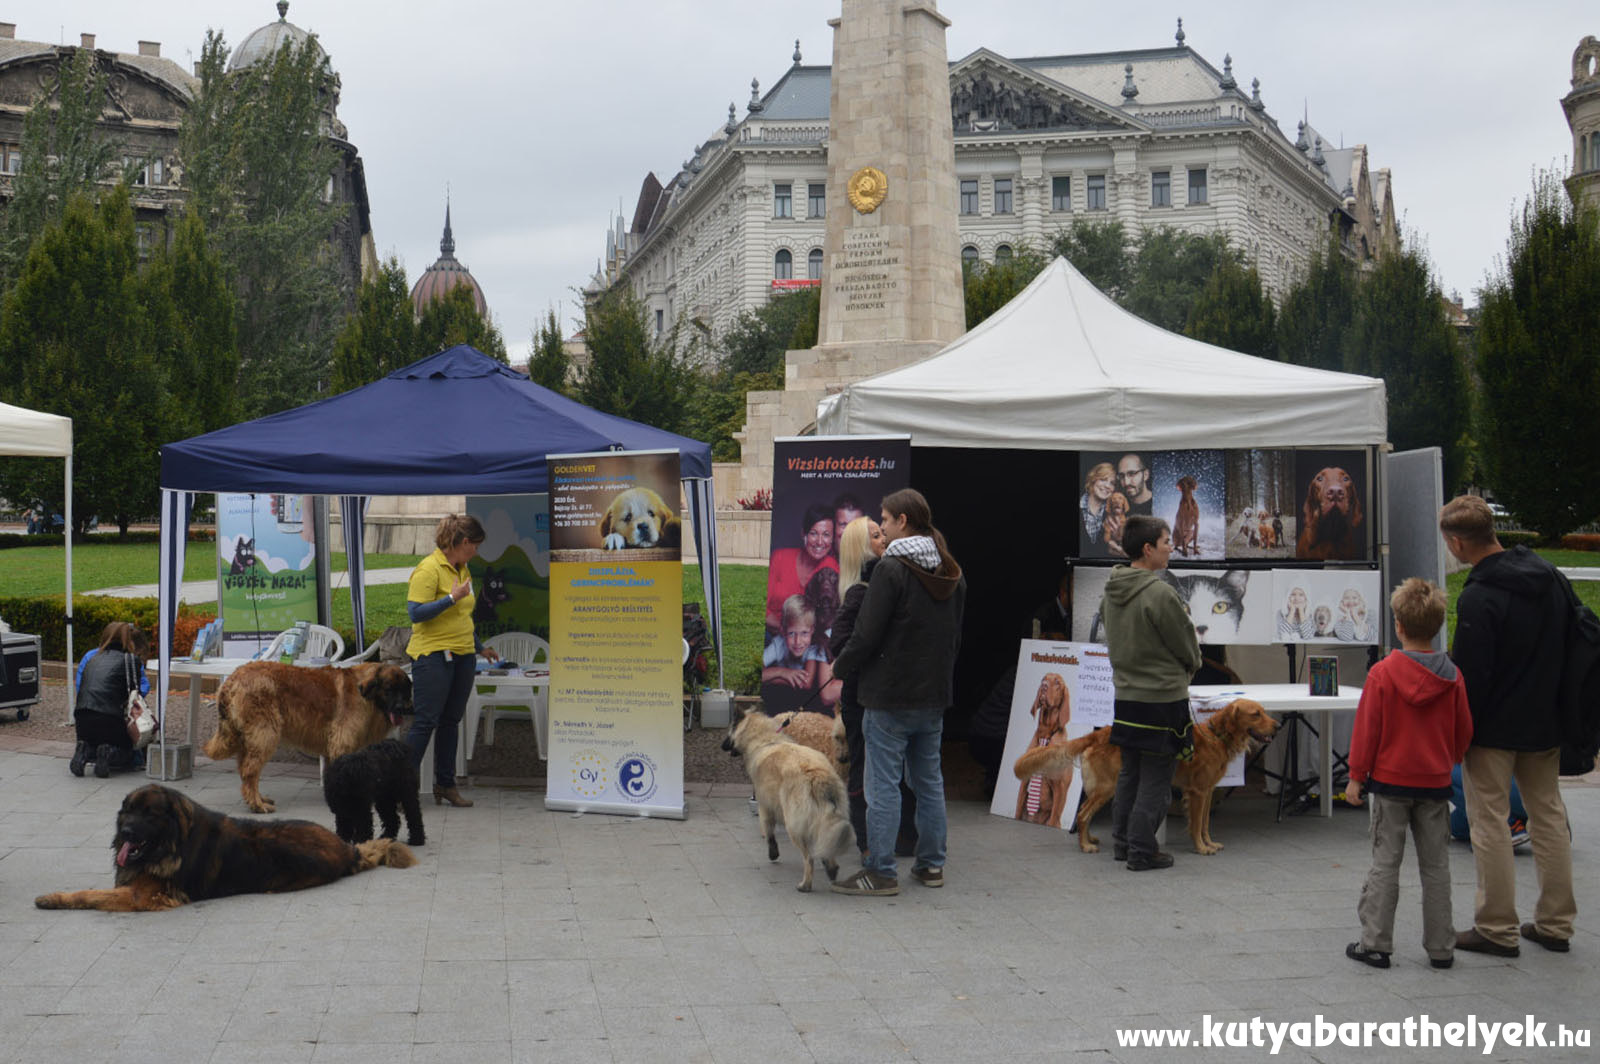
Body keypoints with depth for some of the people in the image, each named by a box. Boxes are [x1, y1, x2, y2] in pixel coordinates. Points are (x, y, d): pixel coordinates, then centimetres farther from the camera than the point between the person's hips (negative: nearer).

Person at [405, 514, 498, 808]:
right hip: (433, 655, -8)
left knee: (451, 721, 10)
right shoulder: (429, 569, -11)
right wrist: (452, 598, -23)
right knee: (426, 721, -8)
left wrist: (480, 647, 32)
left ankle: (445, 784, 16)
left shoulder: (462, 570, 15)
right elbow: (415, 613, -18)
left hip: (462, 656, 8)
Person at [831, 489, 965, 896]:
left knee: (883, 785, -2)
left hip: (891, 696, -8)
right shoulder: (952, 573, 9)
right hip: (935, 694, 8)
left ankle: (880, 872, 2)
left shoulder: (892, 569, -15)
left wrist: (840, 668, -1)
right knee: (929, 781, 16)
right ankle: (931, 864, 23)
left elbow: (867, 634, -17)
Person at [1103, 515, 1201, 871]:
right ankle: (1142, 852, 6)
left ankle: (1122, 842, 26)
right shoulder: (1159, 593, -19)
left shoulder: (1112, 592, 6)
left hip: (1125, 696, 8)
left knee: (1130, 773, 18)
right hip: (1162, 698, -8)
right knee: (1155, 779, 1)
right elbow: (1188, 646, -9)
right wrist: (1191, 663, 12)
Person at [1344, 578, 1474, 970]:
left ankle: (1376, 943, 5)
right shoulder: (1452, 676, -2)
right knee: (1436, 866, 10)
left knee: (1385, 864, 3)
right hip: (1435, 782, 3)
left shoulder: (1382, 673, -12)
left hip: (1390, 780, -3)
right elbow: (1464, 730, 7)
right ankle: (1440, 948, 15)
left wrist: (1356, 776, -1)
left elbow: (1367, 728, -9)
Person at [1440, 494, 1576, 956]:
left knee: (1490, 823, 2)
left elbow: (1470, 676, -20)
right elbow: (1570, 642, 13)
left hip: (1495, 728, -8)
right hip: (1546, 722, 8)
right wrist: (1553, 704, 20)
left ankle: (1497, 928, 8)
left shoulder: (1478, 598, -22)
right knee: (1549, 814, 15)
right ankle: (1556, 923, 23)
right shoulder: (1548, 575, 3)